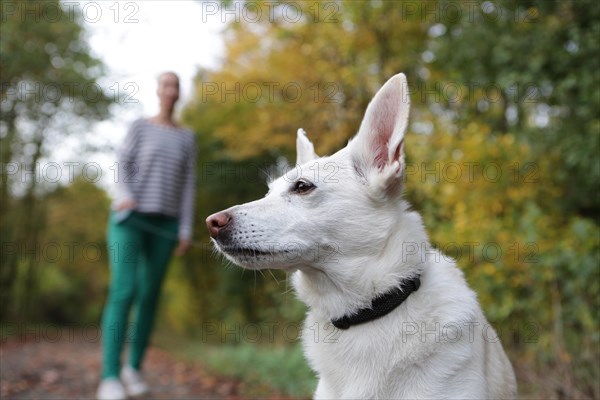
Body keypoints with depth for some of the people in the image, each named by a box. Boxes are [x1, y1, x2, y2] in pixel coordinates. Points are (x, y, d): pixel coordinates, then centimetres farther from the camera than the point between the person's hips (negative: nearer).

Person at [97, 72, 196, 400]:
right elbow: (122, 168, -2)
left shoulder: (187, 138, 14)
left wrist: (186, 230, 0)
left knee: (149, 296, 2)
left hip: (163, 224, 3)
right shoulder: (139, 127, 7)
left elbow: (187, 186, 9)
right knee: (123, 292, -17)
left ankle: (134, 367, 16)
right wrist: (123, 197, -25)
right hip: (129, 218, -3)